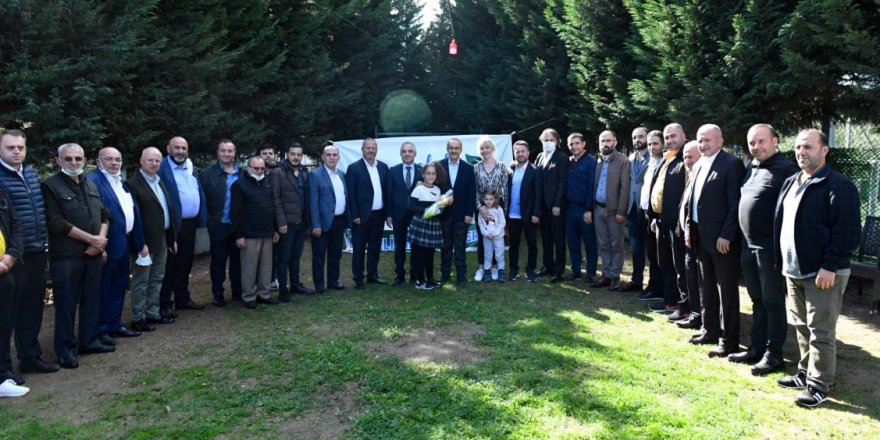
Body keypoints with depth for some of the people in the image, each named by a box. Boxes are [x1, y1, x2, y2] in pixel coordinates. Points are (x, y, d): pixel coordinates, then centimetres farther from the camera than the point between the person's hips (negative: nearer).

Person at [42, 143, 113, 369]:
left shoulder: (91, 185, 15)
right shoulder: (51, 186, -5)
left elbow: (104, 215, 15)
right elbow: (57, 222, -13)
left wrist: (100, 239, -3)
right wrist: (91, 238, -14)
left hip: (93, 253, 6)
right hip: (66, 255, -6)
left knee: (91, 300, 11)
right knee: (66, 304, 0)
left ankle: (89, 340, 23)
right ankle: (66, 349, 9)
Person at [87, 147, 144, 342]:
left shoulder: (121, 182, 17)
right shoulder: (92, 180, -12)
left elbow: (132, 211, 17)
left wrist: (137, 241, 14)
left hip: (124, 242, 9)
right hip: (108, 243, -9)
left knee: (119, 285, 16)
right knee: (103, 287, 1)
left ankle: (115, 324, 26)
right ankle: (100, 329, 10)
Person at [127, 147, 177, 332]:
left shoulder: (161, 182, 14)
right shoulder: (133, 184, -12)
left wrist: (172, 238, 14)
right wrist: (140, 244, -20)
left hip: (162, 240, 8)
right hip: (145, 241, -8)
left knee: (156, 280, 15)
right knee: (141, 282, 2)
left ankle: (153, 313, 25)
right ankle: (138, 318, 11)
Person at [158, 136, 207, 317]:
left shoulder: (190, 167, 13)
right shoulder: (162, 168, -11)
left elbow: (199, 193, 14)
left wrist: (201, 218, 6)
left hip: (190, 223, 7)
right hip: (173, 225, -7)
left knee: (185, 264, 16)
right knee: (169, 266, 2)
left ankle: (183, 298, 28)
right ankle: (164, 304, 12)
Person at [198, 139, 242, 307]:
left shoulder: (243, 173, 5)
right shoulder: (207, 174, -2)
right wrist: (208, 219, -10)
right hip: (219, 226, -2)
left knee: (237, 259, 12)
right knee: (218, 260, 8)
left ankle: (238, 291, 23)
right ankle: (218, 294, 18)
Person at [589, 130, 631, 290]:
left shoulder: (623, 161, -5)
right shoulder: (596, 161, 9)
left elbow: (624, 188, -10)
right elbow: (591, 186, 9)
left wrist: (621, 211, -15)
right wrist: (588, 208, 4)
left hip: (614, 210, -5)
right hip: (598, 209, 5)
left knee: (616, 246, 4)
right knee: (603, 245, 11)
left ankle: (615, 277, 10)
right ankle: (606, 274, 19)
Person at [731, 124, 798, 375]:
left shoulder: (785, 169, -12)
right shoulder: (750, 168, 13)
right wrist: (744, 239, 14)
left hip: (771, 247, -8)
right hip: (749, 246, 8)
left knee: (773, 302, 2)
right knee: (757, 301, 15)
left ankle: (774, 354, 12)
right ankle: (757, 348, 26)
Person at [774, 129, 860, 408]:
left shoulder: (838, 186, -12)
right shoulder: (790, 183, 14)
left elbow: (848, 232, -17)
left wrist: (829, 267, -21)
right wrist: (782, 261, 15)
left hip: (822, 273, -8)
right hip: (793, 271, 8)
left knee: (821, 332, -1)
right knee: (801, 328, 18)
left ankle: (819, 386, 8)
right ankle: (805, 374, 31)